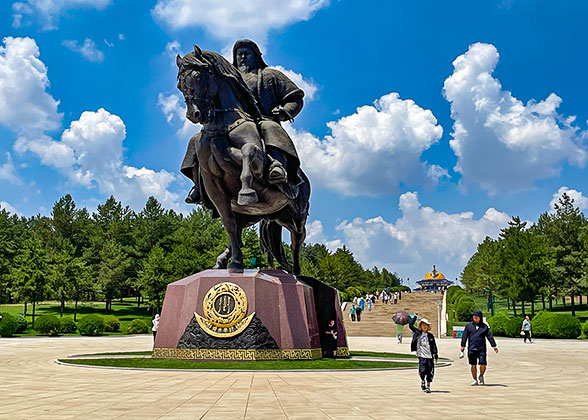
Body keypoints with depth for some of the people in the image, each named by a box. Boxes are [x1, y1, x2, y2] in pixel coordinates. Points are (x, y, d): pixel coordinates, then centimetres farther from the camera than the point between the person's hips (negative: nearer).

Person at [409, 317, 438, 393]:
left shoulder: (430, 336, 9)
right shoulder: (418, 333, 5)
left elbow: (434, 346, 10)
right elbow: (410, 325, 1)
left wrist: (436, 355, 4)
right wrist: (415, 317, 3)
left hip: (429, 356, 2)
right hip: (422, 355, -2)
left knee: (430, 372, 2)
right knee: (422, 370, -12)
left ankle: (428, 387, 15)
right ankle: (422, 381, 17)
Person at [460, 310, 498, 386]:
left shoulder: (484, 326, 8)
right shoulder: (469, 326, 7)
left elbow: (490, 336, 6)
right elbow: (464, 336, 7)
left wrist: (494, 345, -2)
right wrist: (463, 345, -1)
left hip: (482, 349, 0)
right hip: (471, 349, 0)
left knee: (483, 365, -7)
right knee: (473, 365, 3)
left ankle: (481, 376, 21)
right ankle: (475, 379, 18)